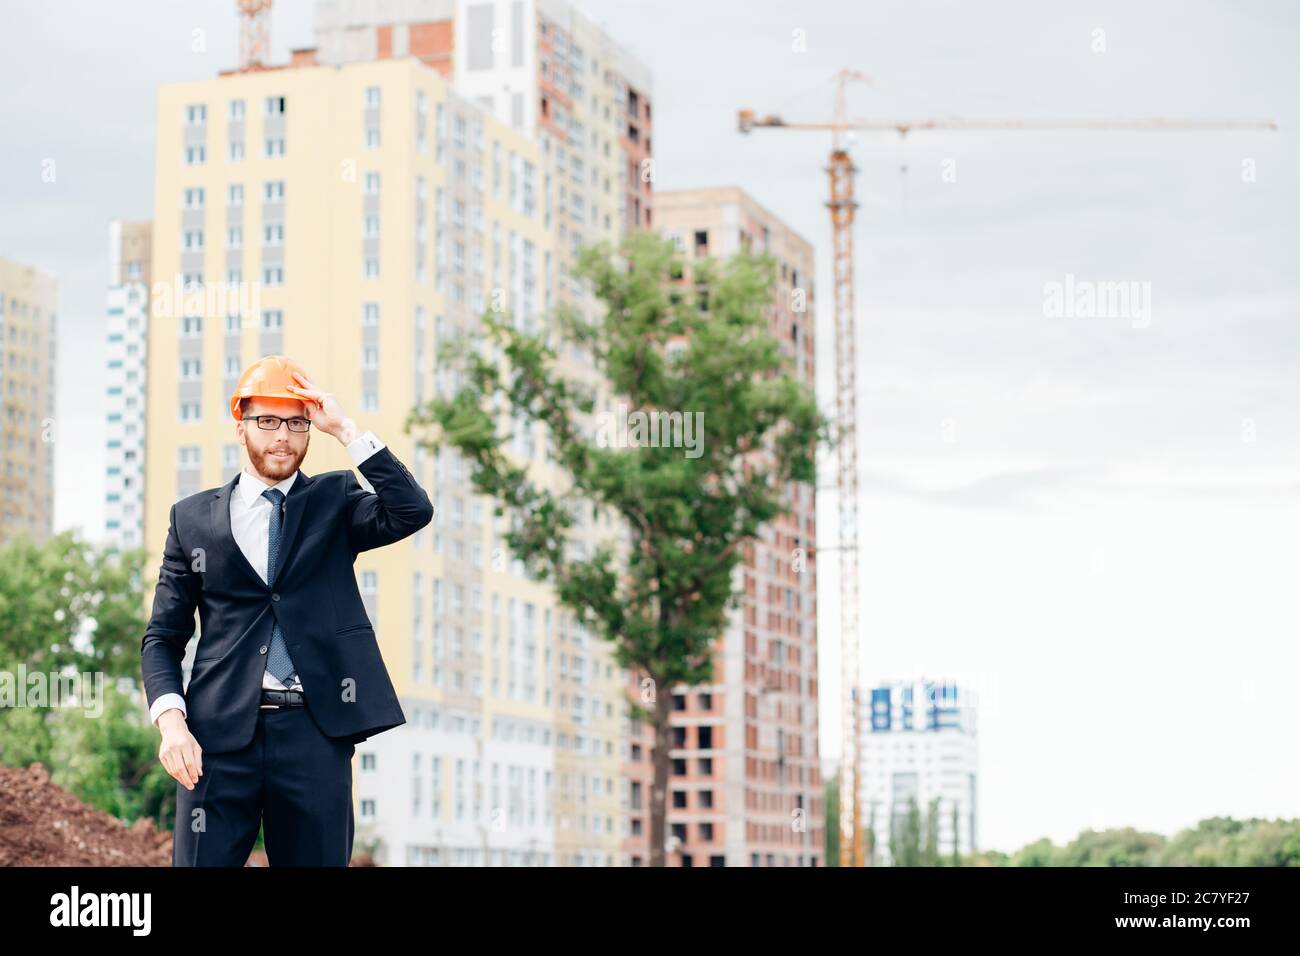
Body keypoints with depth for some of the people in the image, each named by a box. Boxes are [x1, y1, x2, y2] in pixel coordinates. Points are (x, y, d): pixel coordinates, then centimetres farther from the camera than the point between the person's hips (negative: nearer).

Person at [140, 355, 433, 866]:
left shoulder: (336, 501, 11)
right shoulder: (193, 516, 11)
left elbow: (412, 512, -9)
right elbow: (163, 637, 10)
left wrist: (345, 430, -9)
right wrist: (170, 720, -7)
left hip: (315, 732, 0)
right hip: (220, 733, 0)